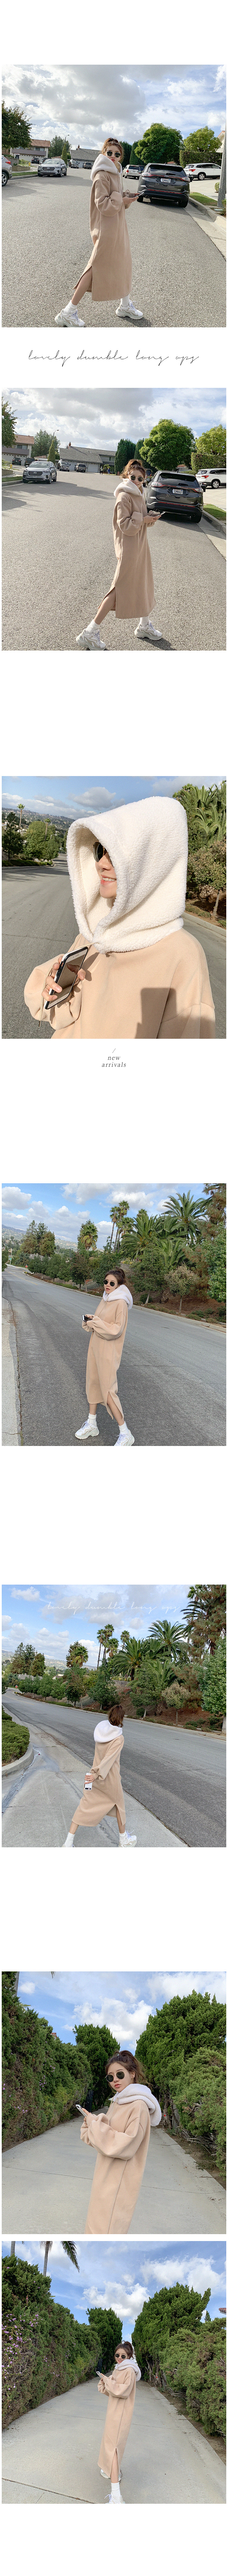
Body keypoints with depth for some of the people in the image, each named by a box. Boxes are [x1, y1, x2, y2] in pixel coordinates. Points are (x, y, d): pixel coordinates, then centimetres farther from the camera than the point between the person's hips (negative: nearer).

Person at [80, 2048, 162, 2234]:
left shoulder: (139, 2106, -16)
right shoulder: (117, 2103, 12)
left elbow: (127, 2146, -22)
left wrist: (96, 2124, -16)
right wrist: (93, 2122, -4)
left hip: (120, 2182, -9)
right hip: (106, 2176, 9)